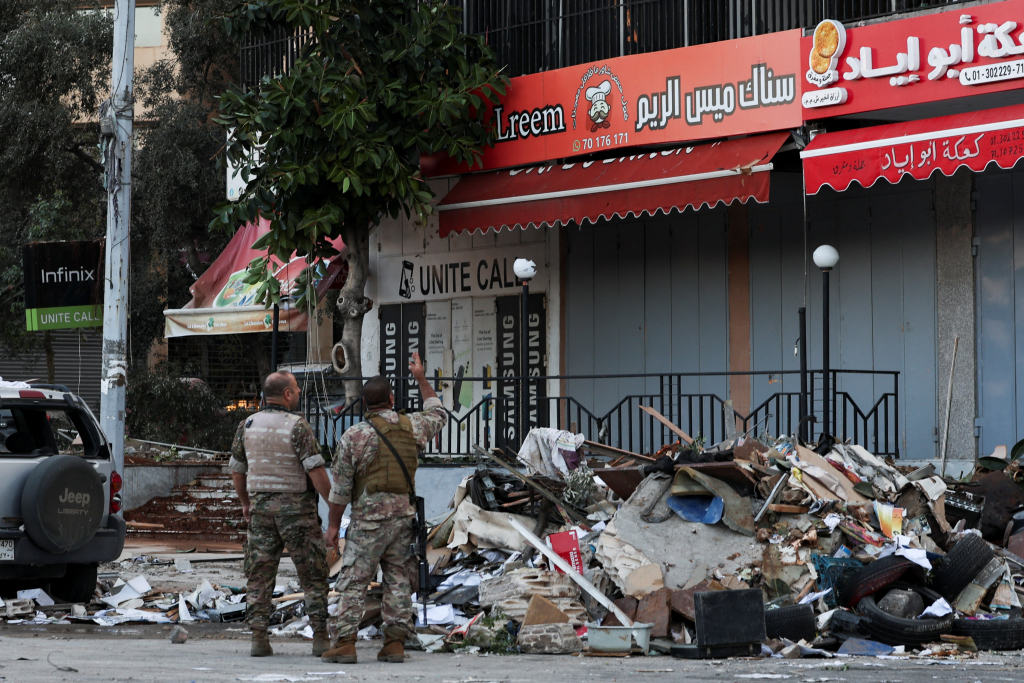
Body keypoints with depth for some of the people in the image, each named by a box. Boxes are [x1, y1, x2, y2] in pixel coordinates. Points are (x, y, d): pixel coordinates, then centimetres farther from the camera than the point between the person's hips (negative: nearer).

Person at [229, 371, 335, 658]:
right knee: (313, 575, 3)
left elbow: (237, 469, 13)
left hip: (261, 506, 4)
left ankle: (259, 638, 1)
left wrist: (245, 503, 28)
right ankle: (320, 638, 1)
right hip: (296, 507, -4)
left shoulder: (248, 425, 6)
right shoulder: (297, 426, -11)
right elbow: (315, 469, -17)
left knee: (259, 575, 7)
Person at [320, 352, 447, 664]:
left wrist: (333, 524, 5)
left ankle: (346, 642, -5)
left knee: (353, 580, -1)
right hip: (405, 513, 3)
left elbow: (341, 487, -3)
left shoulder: (353, 436, -5)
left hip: (369, 517, -3)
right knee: (399, 579, 8)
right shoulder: (412, 427, 4)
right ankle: (395, 641, 5)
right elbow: (438, 415, 28)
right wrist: (421, 378, 35)